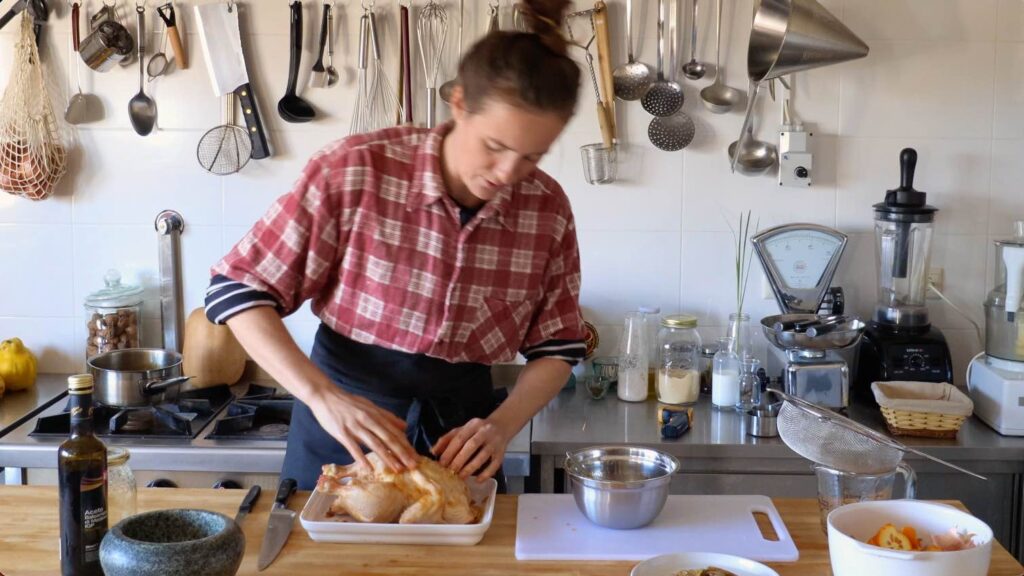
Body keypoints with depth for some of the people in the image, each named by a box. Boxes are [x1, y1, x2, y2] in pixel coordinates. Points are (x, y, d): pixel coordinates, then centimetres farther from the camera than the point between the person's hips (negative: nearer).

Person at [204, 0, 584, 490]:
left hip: (461, 435, 2)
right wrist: (323, 396, -28)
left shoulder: (548, 210, -9)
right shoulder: (355, 171, -19)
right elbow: (237, 289, -15)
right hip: (343, 422, -2)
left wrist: (503, 425, -17)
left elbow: (557, 348, 1)